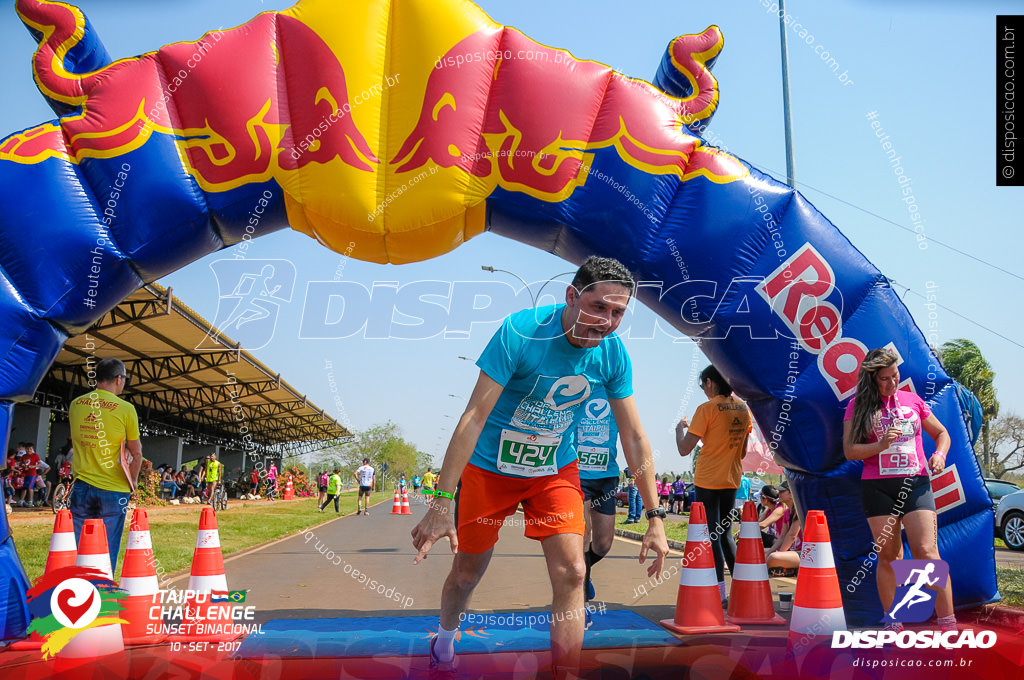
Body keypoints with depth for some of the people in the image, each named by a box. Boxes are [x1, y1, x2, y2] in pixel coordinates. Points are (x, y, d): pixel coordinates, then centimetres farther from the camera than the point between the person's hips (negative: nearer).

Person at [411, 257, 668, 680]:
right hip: (490, 467, -3)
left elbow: (633, 436, -6)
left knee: (571, 573, -11)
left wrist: (655, 517, -7)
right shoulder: (520, 331, -28)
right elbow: (474, 416, -29)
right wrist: (442, 503, -32)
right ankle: (444, 641, 44)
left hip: (555, 470, 3)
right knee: (467, 573, 12)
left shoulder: (613, 353, -15)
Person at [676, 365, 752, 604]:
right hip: (732, 479, 7)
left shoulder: (707, 409, -13)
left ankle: (720, 591, -5)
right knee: (725, 533, 17)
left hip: (708, 481, -7)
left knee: (712, 535, -2)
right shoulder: (743, 409, 7)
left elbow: (684, 449, -13)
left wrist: (680, 428, 5)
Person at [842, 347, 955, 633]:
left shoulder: (912, 400, 10)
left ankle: (948, 624, -9)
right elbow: (849, 450, -1)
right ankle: (892, 623, 16)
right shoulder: (859, 405, 4)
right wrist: (882, 444, -17)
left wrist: (940, 454, 0)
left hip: (916, 483, 1)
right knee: (888, 556, 3)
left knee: (926, 551, -11)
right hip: (878, 487, -1)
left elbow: (941, 433, 20)